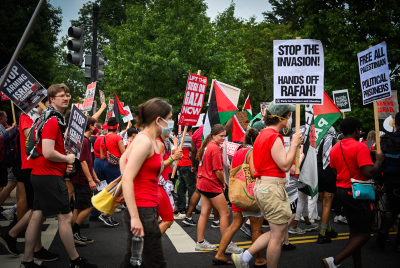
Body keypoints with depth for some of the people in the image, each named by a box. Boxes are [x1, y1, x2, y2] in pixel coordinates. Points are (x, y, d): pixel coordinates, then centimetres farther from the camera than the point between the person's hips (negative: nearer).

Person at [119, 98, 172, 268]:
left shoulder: (151, 141, 10)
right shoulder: (145, 142, -18)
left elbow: (123, 159, 25)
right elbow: (127, 180, -23)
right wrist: (135, 218, -24)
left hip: (149, 208, 10)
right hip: (142, 212, -10)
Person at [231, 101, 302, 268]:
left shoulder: (263, 134, 15)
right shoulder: (274, 137, -16)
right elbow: (285, 165, -18)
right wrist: (294, 144, -9)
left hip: (262, 184, 10)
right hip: (272, 187, -10)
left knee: (276, 232, 18)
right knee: (278, 236, 2)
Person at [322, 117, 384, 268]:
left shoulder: (334, 149, 7)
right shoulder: (360, 147, -17)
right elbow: (368, 173, -24)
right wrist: (379, 161, -8)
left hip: (342, 191, 8)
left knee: (354, 230, 17)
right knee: (364, 234, 1)